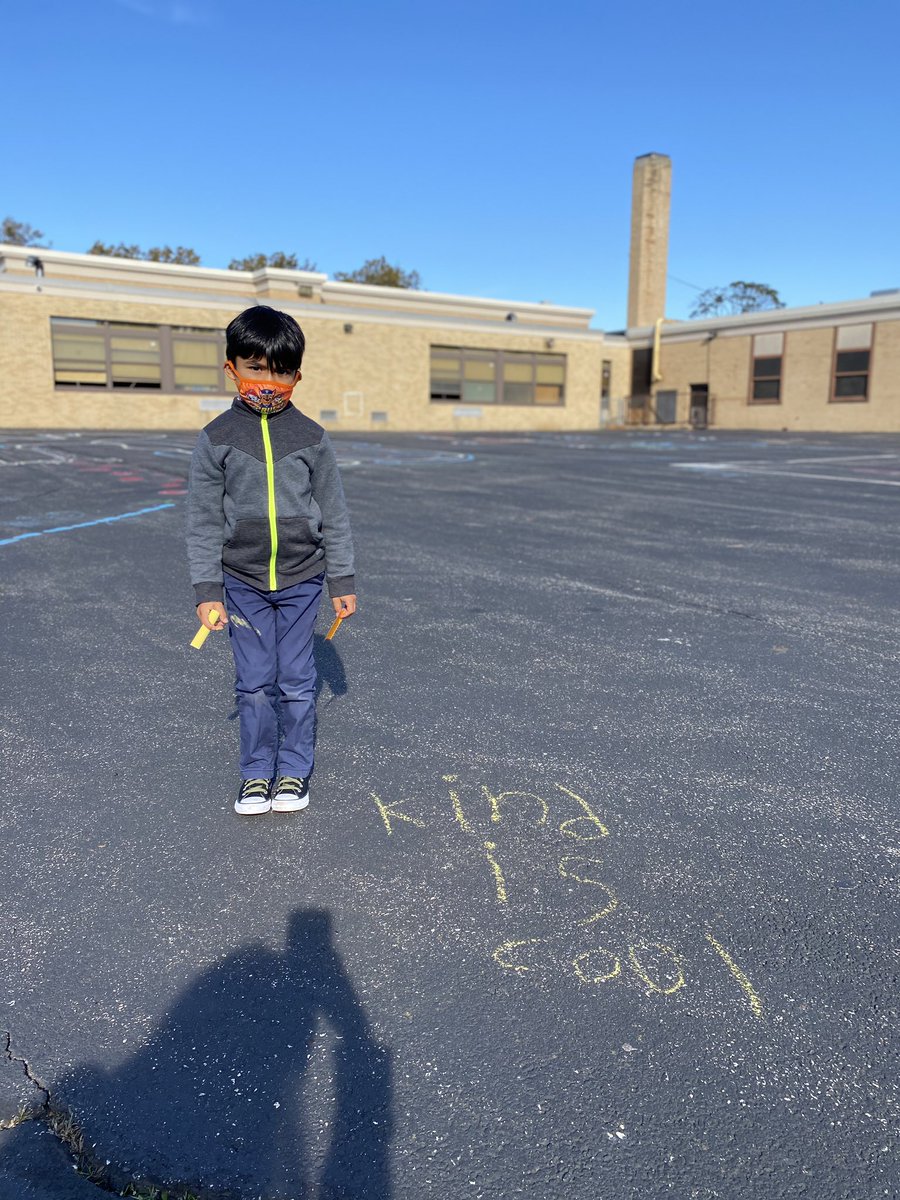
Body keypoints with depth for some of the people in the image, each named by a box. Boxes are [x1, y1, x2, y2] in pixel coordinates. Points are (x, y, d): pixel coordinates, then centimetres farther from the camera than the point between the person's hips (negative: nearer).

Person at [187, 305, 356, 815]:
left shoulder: (312, 438, -3)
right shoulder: (216, 439, -3)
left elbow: (334, 514, 3)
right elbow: (204, 522, 0)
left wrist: (343, 582, 3)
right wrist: (208, 591, -3)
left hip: (301, 580, 0)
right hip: (242, 582, 0)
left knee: (297, 681, 7)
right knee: (254, 683, 7)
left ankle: (295, 771, 24)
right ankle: (256, 773, 24)